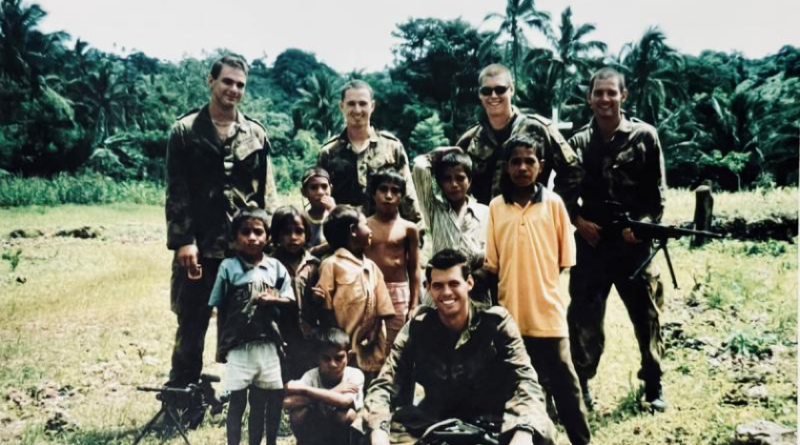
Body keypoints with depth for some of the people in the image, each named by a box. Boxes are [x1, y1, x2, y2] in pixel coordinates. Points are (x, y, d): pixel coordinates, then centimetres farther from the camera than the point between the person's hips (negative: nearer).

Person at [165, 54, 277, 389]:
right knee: (192, 325, 5)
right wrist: (183, 241, -11)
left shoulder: (256, 134, 9)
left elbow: (267, 193, 10)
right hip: (200, 247, -2)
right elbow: (176, 191, -3)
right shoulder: (185, 130, 2)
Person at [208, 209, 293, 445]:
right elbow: (221, 310, 0)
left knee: (261, 401, 13)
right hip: (239, 345, -2)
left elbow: (290, 299, 2)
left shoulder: (276, 267, 4)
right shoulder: (229, 267, -4)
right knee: (238, 401, 6)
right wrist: (221, 345, 1)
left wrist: (273, 299, -19)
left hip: (268, 344, 3)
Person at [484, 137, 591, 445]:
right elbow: (492, 264, 8)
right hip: (510, 311, 2)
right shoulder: (496, 207, 4)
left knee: (562, 381, 3)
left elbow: (565, 258, 4)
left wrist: (540, 284, 1)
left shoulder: (553, 203, 0)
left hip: (547, 311, -2)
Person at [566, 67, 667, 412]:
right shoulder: (578, 142, 4)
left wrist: (643, 224, -14)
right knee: (584, 319, 3)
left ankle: (653, 387, 25)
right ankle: (580, 386, 18)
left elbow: (657, 193, 0)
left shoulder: (644, 136, 0)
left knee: (647, 317, 8)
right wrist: (578, 220, -7)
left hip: (634, 244, 0)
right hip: (591, 244, 1)